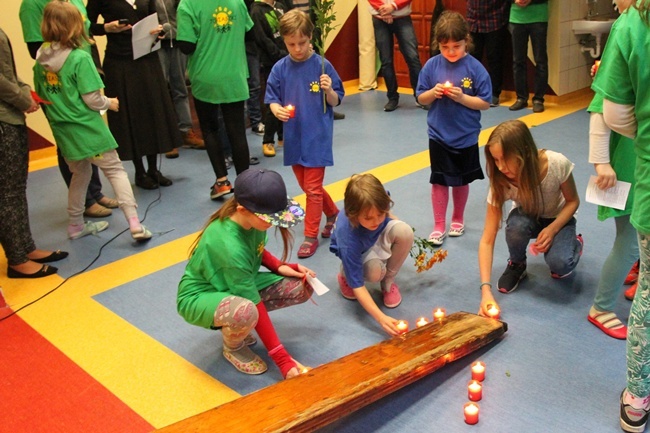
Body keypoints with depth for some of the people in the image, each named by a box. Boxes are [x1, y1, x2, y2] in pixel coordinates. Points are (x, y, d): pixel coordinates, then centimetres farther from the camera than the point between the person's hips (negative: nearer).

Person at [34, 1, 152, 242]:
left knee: (79, 174, 23)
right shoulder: (80, 58, -17)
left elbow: (40, 96, 11)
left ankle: (75, 225, 33)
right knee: (115, 170, 2)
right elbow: (92, 100, -16)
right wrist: (110, 103, 3)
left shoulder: (41, 60, 2)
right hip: (87, 129, -6)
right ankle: (135, 224, -7)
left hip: (62, 130, 6)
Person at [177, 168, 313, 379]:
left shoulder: (251, 219, -15)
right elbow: (257, 305, -31)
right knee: (246, 311, -41)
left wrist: (280, 266, -10)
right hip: (199, 297, -8)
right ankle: (233, 347, -4)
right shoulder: (229, 246, -36)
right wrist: (282, 359, -26)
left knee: (303, 287, -10)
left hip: (240, 284, 8)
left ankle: (236, 325, 6)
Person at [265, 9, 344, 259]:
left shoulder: (322, 65, -10)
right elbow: (272, 99, 0)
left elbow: (335, 102, -5)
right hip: (293, 137, 4)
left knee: (313, 188, 0)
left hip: (317, 137, -4)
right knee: (307, 186, 18)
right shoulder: (280, 69, -3)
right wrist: (277, 109, -21)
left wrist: (329, 90, -25)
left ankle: (311, 236, 13)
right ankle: (333, 213, 42)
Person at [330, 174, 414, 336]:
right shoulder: (348, 237, -43)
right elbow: (357, 286, -39)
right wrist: (381, 318, -47)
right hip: (359, 252, -4)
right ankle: (346, 275, 0)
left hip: (380, 234, 5)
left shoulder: (378, 202, -32)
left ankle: (388, 283, -6)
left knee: (405, 231, -30)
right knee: (375, 272, -37)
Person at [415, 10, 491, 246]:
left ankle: (458, 219, 35)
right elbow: (421, 98, 2)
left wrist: (461, 97, -22)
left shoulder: (475, 68, -11)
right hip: (438, 135, 1)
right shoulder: (431, 65, -5)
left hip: (466, 137, -1)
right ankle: (439, 226, 18)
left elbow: (485, 103, -9)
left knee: (461, 180, 15)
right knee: (439, 181, 6)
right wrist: (433, 92, -18)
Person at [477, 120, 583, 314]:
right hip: (528, 217, 1)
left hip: (559, 218, -1)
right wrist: (486, 290, -39)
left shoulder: (557, 164, -33)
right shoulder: (501, 182, -29)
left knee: (559, 265, -30)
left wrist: (552, 229, -31)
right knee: (516, 226, -36)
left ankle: (574, 244, 8)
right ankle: (517, 265, -2)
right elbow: (487, 240, -29)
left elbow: (573, 201, -12)